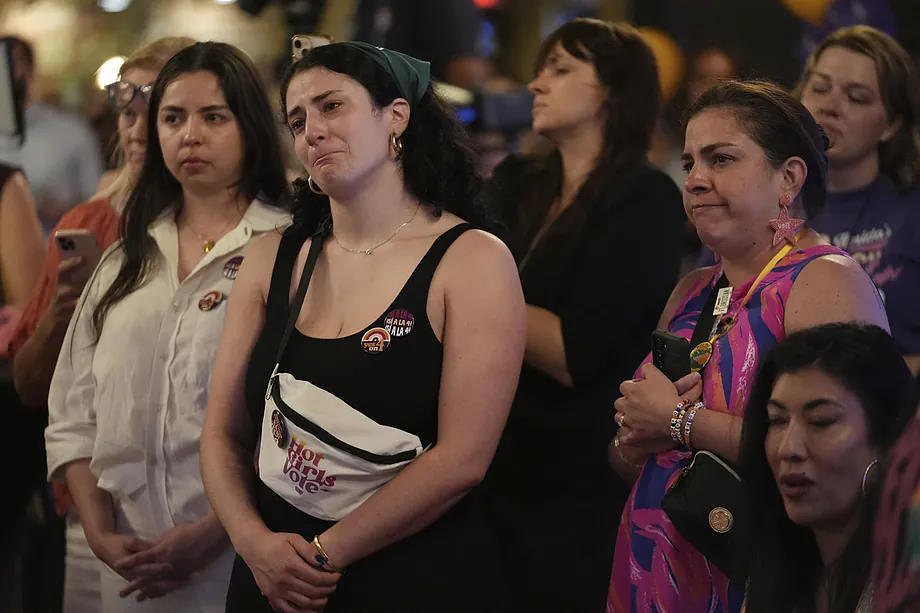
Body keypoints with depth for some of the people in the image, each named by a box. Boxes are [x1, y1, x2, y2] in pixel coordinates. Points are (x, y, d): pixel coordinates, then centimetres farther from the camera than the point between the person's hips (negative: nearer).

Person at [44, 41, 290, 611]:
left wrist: (210, 537, -19)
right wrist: (100, 533, -3)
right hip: (131, 567, 5)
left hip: (243, 560, -5)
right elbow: (74, 414, 10)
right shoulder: (127, 260, 13)